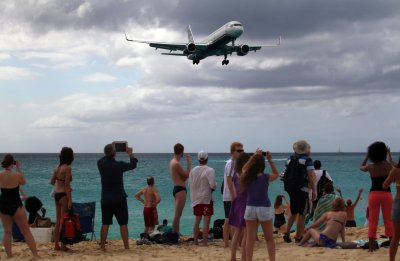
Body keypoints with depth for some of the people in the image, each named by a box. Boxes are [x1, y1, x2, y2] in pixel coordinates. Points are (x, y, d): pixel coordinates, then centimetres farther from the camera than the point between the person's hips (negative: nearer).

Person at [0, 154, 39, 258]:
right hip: (16, 205, -3)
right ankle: (35, 254, -1)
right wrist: (19, 168, 7)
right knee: (26, 231, 2)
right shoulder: (17, 175, -16)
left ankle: (9, 255, 13)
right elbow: (23, 182, 6)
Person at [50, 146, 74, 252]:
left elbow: (52, 182, 16)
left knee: (58, 221, 13)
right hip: (63, 195, -8)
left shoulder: (57, 168, 9)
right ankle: (63, 246, 0)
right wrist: (70, 199, -17)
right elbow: (67, 185, -17)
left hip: (57, 194, 8)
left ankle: (56, 245, 18)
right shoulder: (67, 168, -13)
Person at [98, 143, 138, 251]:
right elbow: (133, 165, 3)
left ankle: (102, 246, 10)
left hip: (105, 199, 4)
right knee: (123, 224, 3)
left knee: (105, 224, 9)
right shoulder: (119, 165, -14)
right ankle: (126, 246, 3)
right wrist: (130, 154, 19)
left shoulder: (101, 164, -5)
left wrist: (108, 153, 28)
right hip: (119, 199, -4)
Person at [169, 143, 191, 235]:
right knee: (177, 215, -9)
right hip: (180, 190, -11)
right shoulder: (176, 164, -17)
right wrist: (189, 163, -7)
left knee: (177, 215, 16)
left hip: (177, 189, 11)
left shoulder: (173, 161, 13)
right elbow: (187, 175, -13)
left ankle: (176, 235, 21)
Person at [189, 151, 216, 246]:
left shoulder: (193, 170, 3)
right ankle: (205, 242, -4)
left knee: (197, 221, 15)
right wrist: (214, 186, 2)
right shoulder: (210, 170, -13)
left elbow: (190, 183, 5)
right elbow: (212, 185, -19)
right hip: (206, 198, -6)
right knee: (206, 221, -2)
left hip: (195, 199, 6)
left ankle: (195, 241, 21)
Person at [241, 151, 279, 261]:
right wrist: (270, 160, 4)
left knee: (250, 238, 5)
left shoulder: (247, 177, -5)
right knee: (269, 238, 10)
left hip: (250, 208, 2)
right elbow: (276, 174, 10)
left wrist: (254, 156, 18)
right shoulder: (266, 177, -11)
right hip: (264, 208, -2)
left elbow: (244, 168, 19)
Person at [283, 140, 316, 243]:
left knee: (293, 212, 19)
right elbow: (311, 177, -12)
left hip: (291, 189, 6)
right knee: (302, 214, 3)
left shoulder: (289, 159, 8)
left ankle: (287, 232, 9)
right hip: (302, 189, -6)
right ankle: (298, 237, 6)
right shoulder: (307, 160, -9)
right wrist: (314, 190, -5)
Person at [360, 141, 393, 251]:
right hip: (386, 193, 0)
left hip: (374, 194, 0)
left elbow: (361, 167, 18)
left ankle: (372, 245, 2)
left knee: (373, 221, 3)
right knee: (388, 220, 7)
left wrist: (367, 156, 21)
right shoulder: (388, 165, -5)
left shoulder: (370, 167, -5)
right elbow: (393, 166, 21)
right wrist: (389, 154, 29)